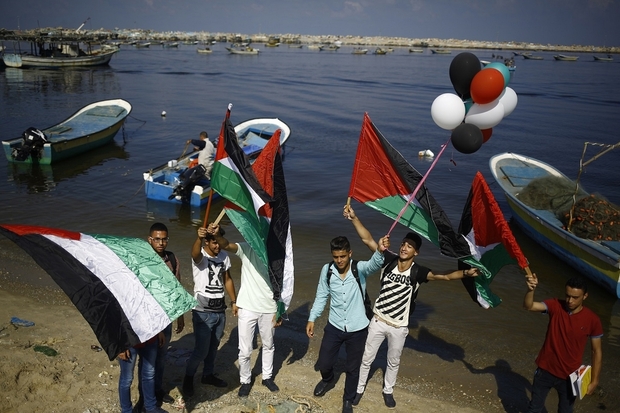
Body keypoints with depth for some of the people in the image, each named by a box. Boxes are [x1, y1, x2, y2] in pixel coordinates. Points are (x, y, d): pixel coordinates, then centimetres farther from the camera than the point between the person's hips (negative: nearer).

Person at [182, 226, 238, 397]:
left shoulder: (224, 256, 3)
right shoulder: (200, 256, -16)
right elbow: (195, 253, -42)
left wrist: (234, 301, 14)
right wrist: (199, 237, -63)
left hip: (220, 310, 6)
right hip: (203, 312, -6)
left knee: (213, 347, 18)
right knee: (201, 350, -2)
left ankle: (208, 375, 38)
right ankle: (188, 378, 21)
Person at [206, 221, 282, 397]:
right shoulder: (246, 249, -10)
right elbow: (226, 246, -29)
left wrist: (280, 311, 1)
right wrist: (217, 235, -52)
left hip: (269, 309, 2)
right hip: (247, 308, -2)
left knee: (268, 345, 21)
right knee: (245, 350, 7)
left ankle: (267, 377, 42)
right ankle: (245, 381, 30)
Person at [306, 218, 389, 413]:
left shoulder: (360, 269, -17)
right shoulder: (327, 270, -9)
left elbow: (374, 264, -41)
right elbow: (321, 296, 4)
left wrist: (379, 251, -63)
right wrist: (312, 319, 1)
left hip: (357, 329, -2)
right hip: (334, 326, 2)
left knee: (352, 368, 13)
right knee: (324, 363, 15)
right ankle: (328, 380, 52)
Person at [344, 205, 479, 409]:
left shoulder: (418, 272, -16)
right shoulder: (389, 260, -15)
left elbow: (445, 276, -22)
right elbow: (367, 239, -21)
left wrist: (465, 273, -40)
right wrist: (354, 218, -30)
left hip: (399, 327, 0)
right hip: (378, 321, 0)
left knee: (393, 362, 22)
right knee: (367, 359, 16)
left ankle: (388, 391, 47)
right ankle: (359, 389, 39)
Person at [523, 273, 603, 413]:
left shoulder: (592, 320, -14)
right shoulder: (555, 306, -14)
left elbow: (597, 351, -4)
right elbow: (529, 306, -30)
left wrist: (594, 380, -4)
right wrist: (531, 289, -50)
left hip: (569, 376, 0)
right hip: (546, 370, 0)